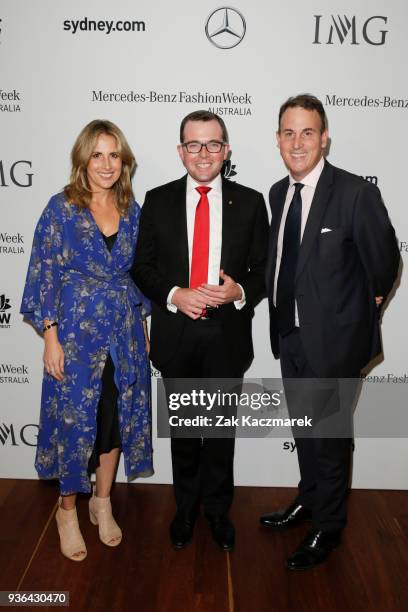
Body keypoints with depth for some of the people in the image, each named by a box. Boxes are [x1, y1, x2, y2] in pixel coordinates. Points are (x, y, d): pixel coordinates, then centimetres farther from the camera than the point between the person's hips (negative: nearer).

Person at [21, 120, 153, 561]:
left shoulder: (130, 209, 5)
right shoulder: (62, 207, -7)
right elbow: (43, 275, -8)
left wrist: (143, 325, 10)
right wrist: (50, 337, -12)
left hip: (124, 333, 4)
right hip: (76, 332, -4)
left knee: (118, 417, 12)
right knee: (74, 420, 6)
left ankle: (102, 501, 33)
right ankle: (68, 509, 28)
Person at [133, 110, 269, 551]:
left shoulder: (250, 202, 0)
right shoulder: (158, 201, 1)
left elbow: (263, 270, 2)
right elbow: (143, 266, 2)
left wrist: (239, 292, -19)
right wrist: (174, 295, -16)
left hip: (228, 334, 0)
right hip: (175, 333, 1)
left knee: (221, 429, 14)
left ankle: (217, 509, 35)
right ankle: (186, 507, 37)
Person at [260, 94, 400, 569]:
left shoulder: (356, 193, -19)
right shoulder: (278, 192, 3)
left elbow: (385, 261, -9)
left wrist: (366, 306, 3)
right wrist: (283, 312, 12)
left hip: (333, 339, -6)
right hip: (290, 334, 6)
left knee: (330, 437, 9)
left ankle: (327, 528, 32)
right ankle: (308, 499, 46)